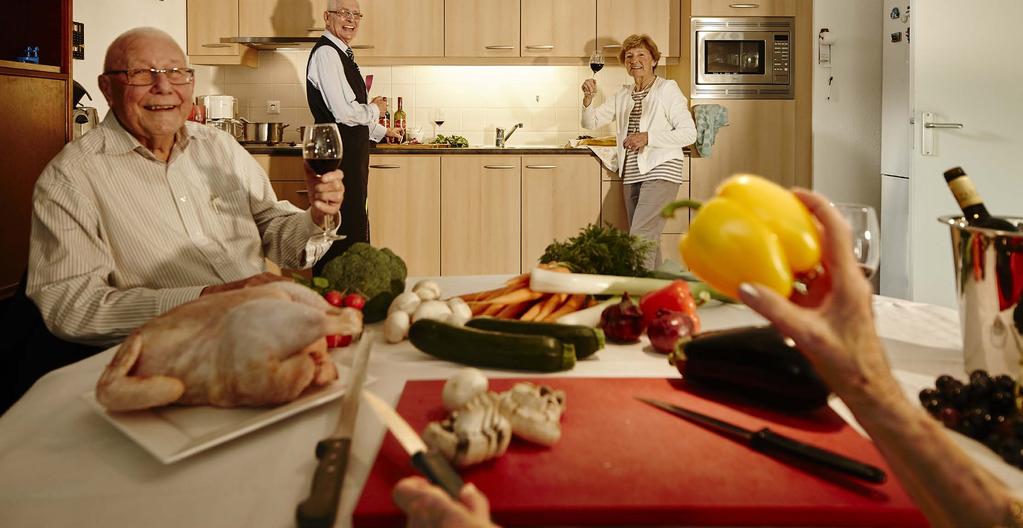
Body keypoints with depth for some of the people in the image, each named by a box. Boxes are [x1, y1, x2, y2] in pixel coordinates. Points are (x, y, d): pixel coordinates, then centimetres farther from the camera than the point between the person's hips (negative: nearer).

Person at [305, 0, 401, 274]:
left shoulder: (342, 54, 19)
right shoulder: (326, 53, -12)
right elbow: (344, 112, -22)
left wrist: (382, 131, 33)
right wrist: (375, 109, -4)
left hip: (351, 151, 10)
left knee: (354, 223, 13)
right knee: (343, 230, -10)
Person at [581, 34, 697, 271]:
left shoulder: (667, 89, -2)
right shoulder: (623, 96, 16)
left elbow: (689, 133, -8)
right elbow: (591, 122, 15)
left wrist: (648, 137, -17)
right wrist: (588, 97, -4)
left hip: (660, 171, -6)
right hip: (632, 174, 7)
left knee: (640, 238, -18)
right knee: (649, 242, 10)